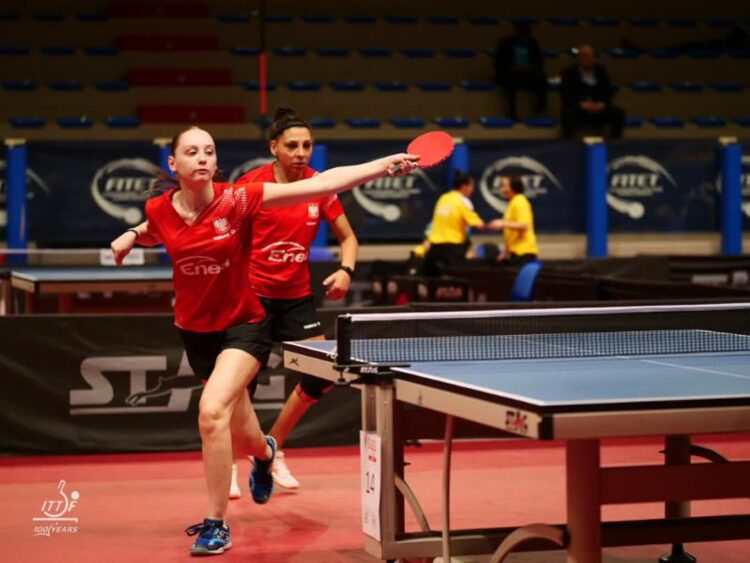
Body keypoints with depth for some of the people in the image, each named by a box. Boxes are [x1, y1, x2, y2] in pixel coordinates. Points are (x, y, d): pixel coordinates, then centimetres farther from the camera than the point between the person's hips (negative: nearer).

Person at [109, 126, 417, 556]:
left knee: (213, 411, -28)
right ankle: (264, 453, 58)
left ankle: (217, 524, -13)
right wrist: (131, 236, -2)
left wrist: (386, 165, -30)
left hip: (242, 324, -4)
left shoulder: (238, 199, -19)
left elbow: (321, 184, -23)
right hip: (196, 329, 4)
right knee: (243, 438, 17)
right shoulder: (160, 210, -9)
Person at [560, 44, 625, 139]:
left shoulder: (601, 71, 14)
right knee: (568, 114, -37)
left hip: (599, 108, 3)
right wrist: (582, 104, -21)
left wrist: (602, 104, -14)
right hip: (577, 108, -3)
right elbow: (565, 94, -6)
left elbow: (609, 91, 8)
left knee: (618, 114, -23)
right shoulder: (569, 72, 4)